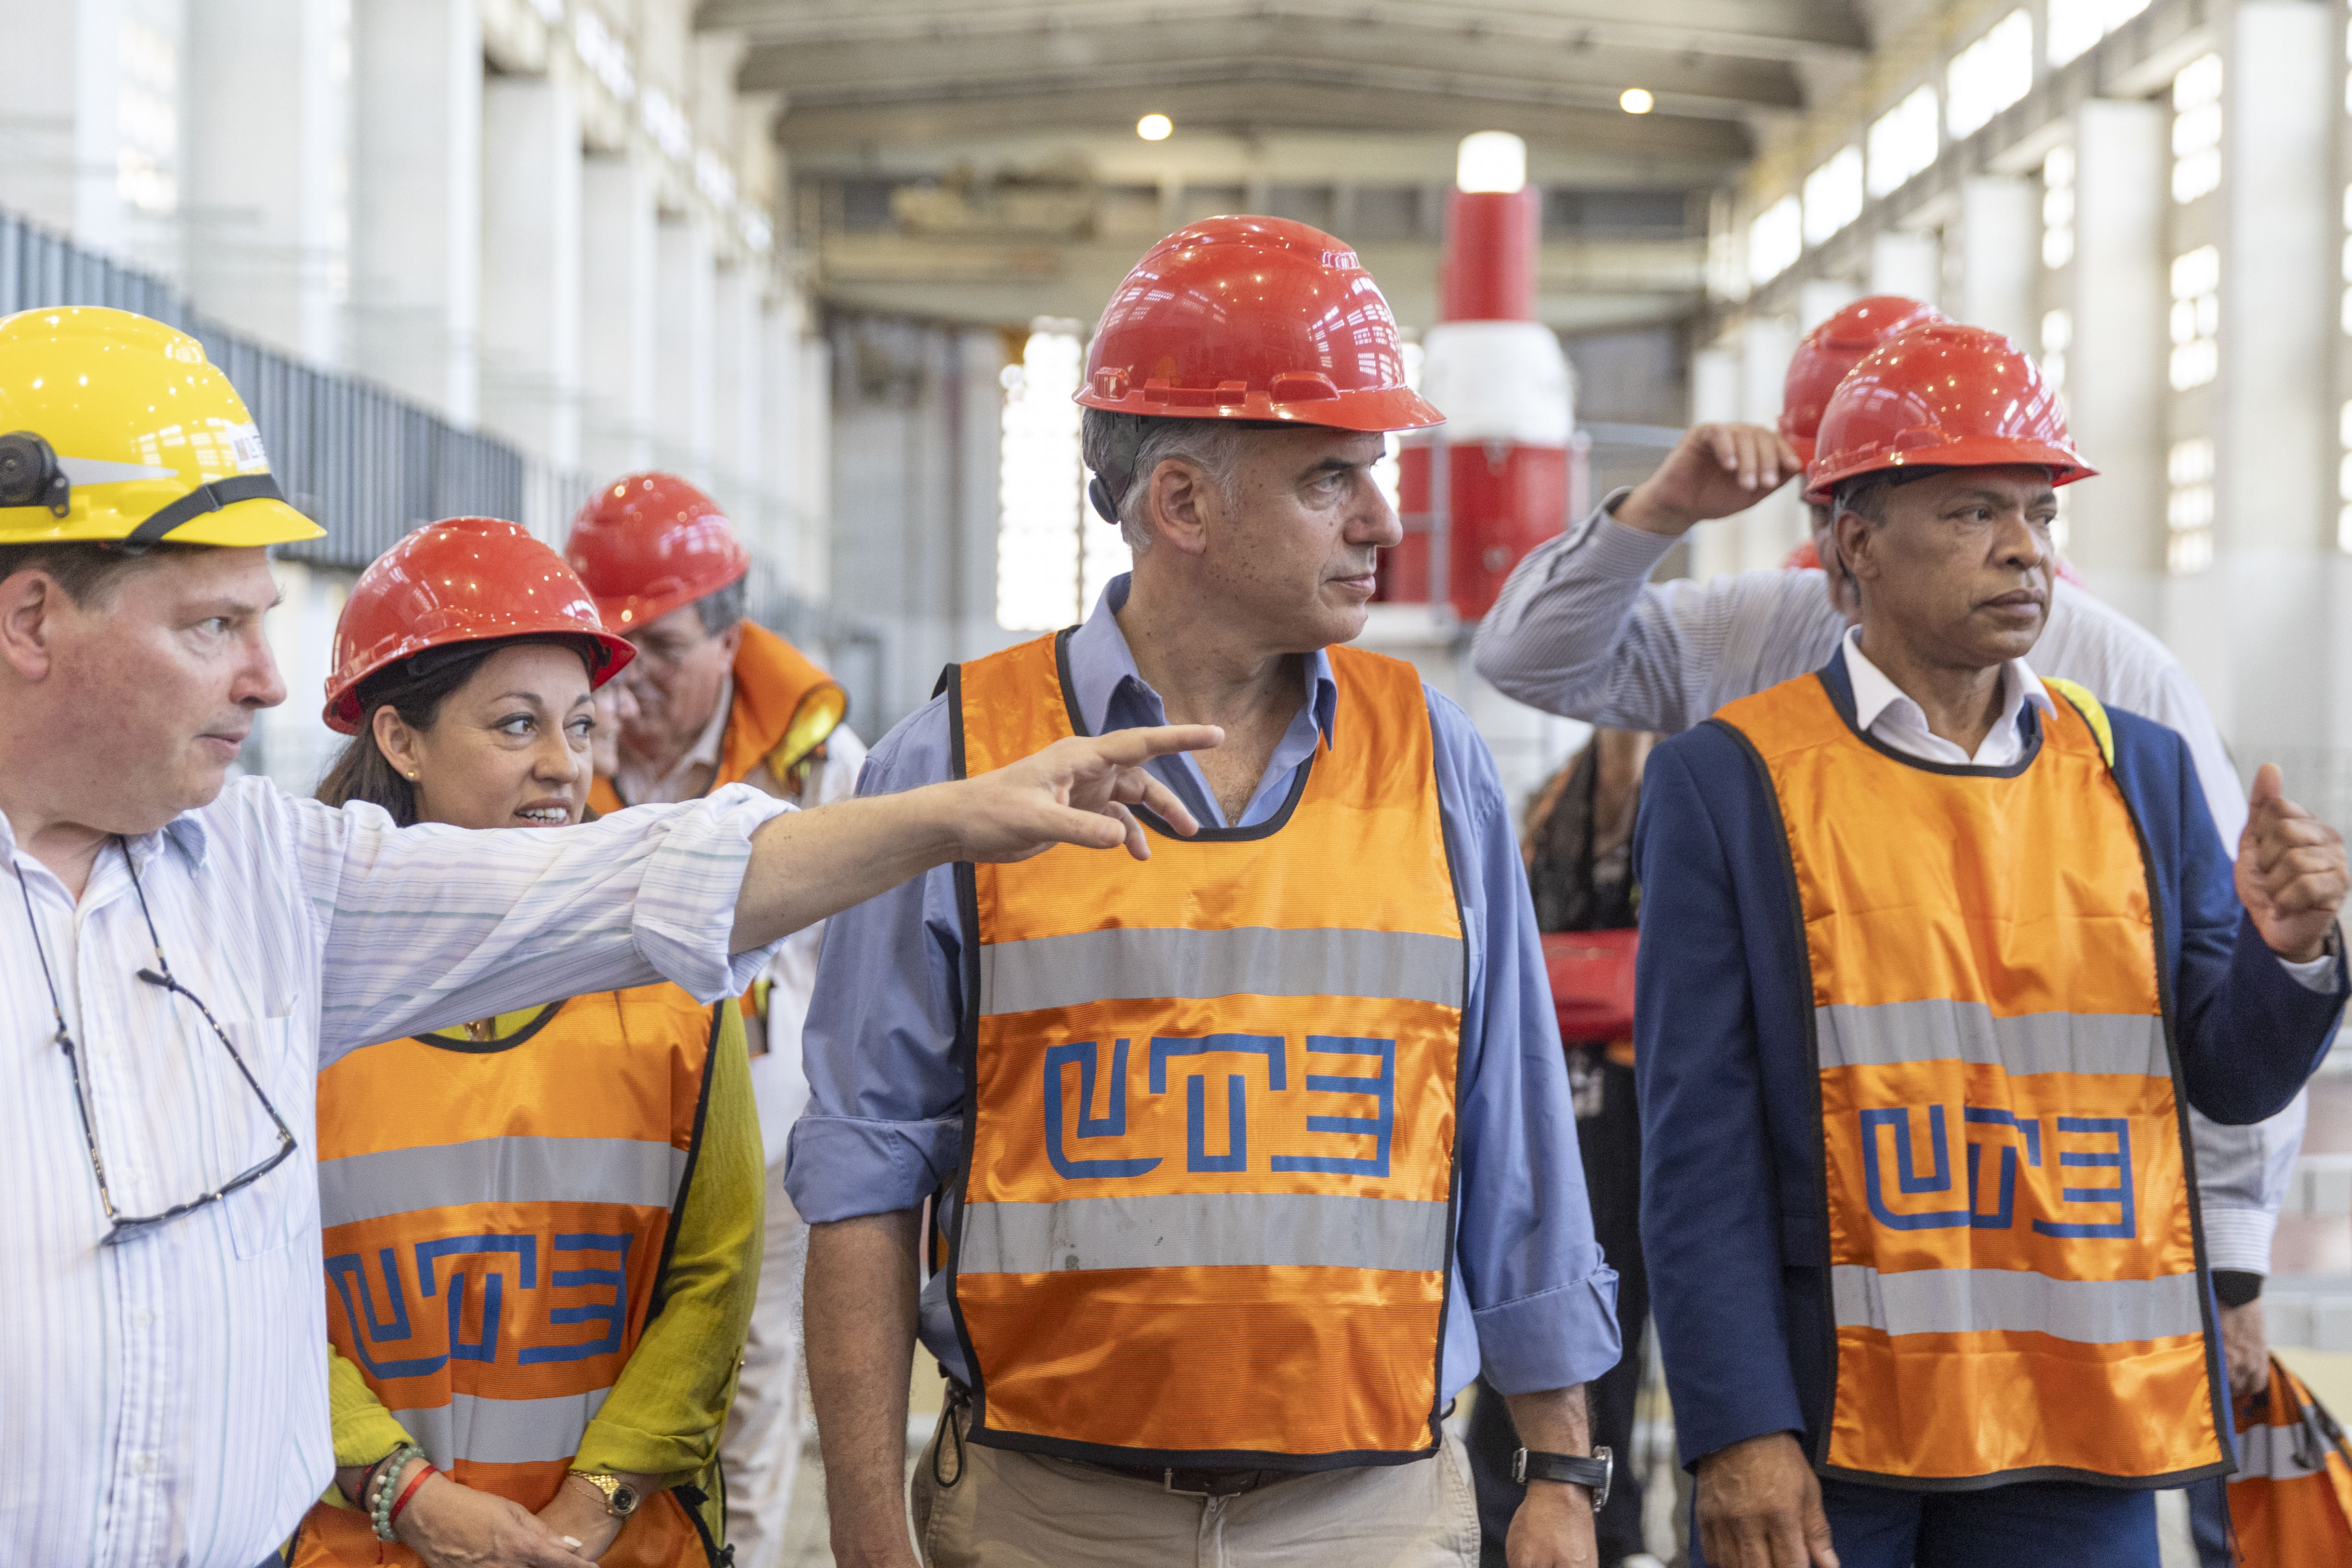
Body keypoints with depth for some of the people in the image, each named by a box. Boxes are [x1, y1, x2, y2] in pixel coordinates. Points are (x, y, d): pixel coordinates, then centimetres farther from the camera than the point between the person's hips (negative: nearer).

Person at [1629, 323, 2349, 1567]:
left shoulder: (2139, 770, 9)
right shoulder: (1728, 781, -2)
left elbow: (2230, 1084, 11)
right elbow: (1699, 1142, -4)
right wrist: (1736, 1436, -11)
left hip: (2087, 1425, 3)